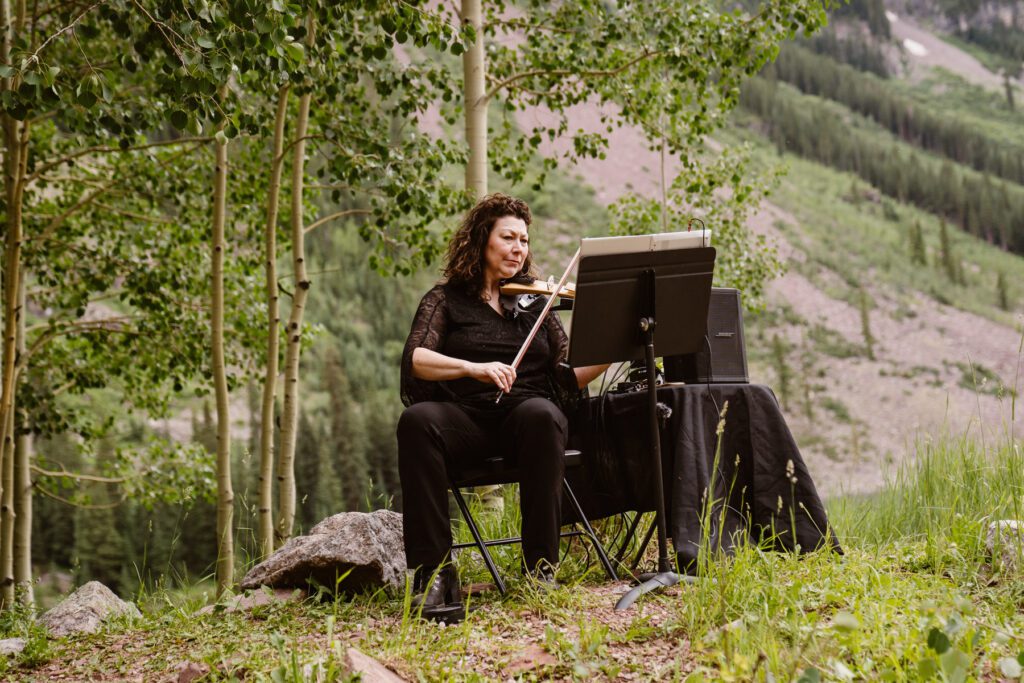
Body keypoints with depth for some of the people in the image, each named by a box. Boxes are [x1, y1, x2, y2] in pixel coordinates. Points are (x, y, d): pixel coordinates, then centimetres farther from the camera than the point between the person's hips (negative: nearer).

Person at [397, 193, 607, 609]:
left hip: (525, 413, 1)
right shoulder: (446, 299, 13)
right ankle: (433, 571, -31)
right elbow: (415, 360, -6)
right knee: (417, 420, -34)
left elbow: (566, 378, 11)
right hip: (466, 417, -1)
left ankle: (541, 566, -28)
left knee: (542, 415, -35)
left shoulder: (534, 302, 19)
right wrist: (472, 367, -23)